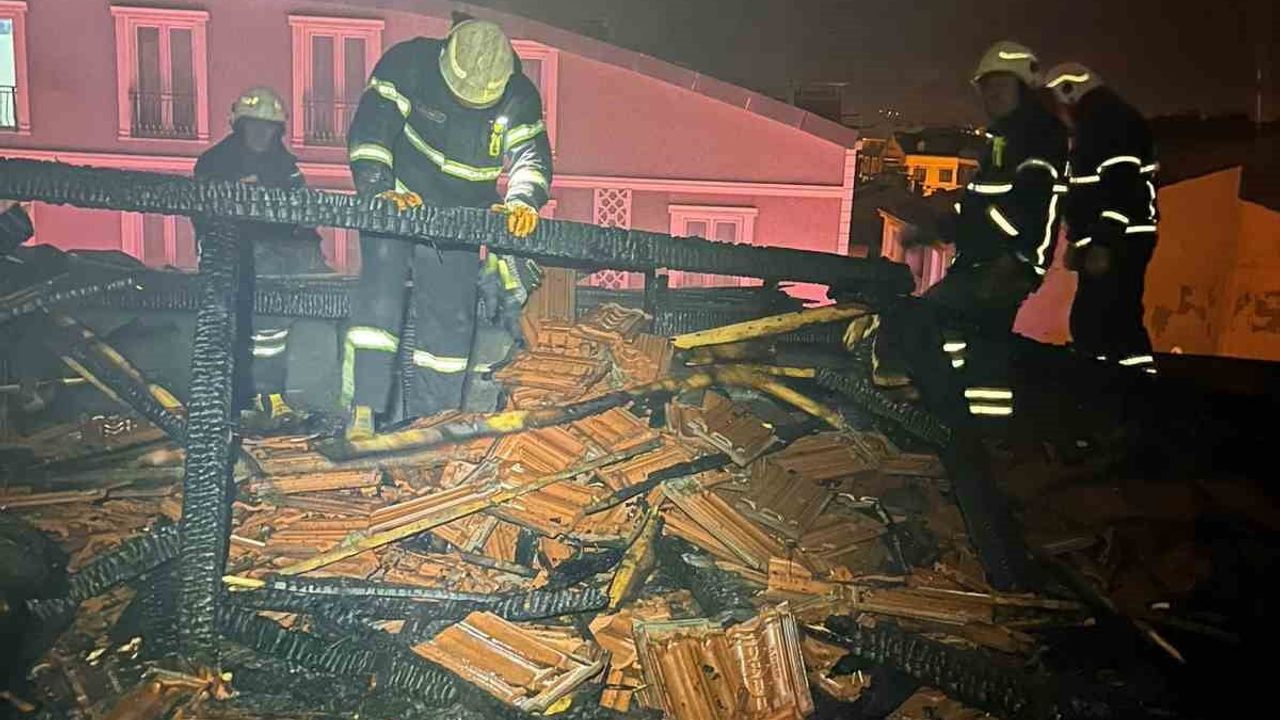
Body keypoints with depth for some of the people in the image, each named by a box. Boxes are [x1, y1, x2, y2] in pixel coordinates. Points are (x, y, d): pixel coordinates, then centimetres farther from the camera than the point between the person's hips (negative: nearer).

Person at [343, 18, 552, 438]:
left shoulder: (519, 98, -8)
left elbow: (532, 155, -10)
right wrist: (381, 192, -33)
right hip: (395, 205, -3)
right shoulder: (408, 65, -16)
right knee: (383, 285, -25)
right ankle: (362, 411, -25)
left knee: (453, 318, 0)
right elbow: (369, 132, -19)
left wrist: (523, 201, -32)